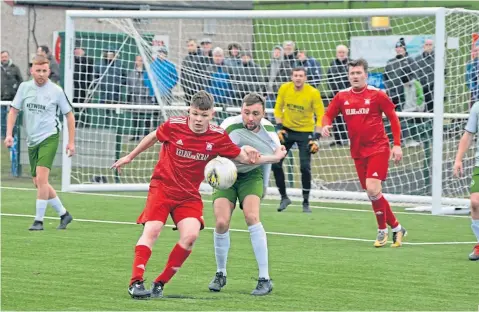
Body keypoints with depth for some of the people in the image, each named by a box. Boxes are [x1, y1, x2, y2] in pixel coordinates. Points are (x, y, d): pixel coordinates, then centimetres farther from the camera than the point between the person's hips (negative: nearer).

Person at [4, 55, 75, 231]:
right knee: (38, 183, 8)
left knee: (41, 178, -19)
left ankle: (39, 220, -13)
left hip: (49, 138, -5)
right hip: (32, 140, 5)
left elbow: (69, 115, 5)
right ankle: (63, 214, 23)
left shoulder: (56, 91, -4)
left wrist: (71, 142, 3)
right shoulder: (24, 87, 4)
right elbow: (13, 111, 9)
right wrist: (9, 134, -3)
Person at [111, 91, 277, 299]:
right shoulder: (173, 125, -11)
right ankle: (135, 282, -17)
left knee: (191, 234, -18)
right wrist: (130, 157, 19)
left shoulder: (218, 137, -8)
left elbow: (240, 156, 2)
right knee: (152, 230, -20)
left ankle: (160, 283, -5)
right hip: (162, 187, -2)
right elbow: (153, 137, 8)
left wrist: (250, 156, -22)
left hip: (189, 194, 2)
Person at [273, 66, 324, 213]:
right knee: (275, 163, -3)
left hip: (305, 132, -3)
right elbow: (278, 108, 5)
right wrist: (279, 127, -6)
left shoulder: (313, 93, -17)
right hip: (287, 130, 3)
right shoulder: (284, 88, -9)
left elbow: (320, 116, -11)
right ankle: (284, 197, 15)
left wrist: (316, 138, -18)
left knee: (305, 167, -11)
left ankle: (306, 202, 5)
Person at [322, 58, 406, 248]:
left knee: (372, 189, -19)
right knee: (372, 193, 6)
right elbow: (328, 115, 12)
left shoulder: (376, 95, -5)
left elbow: (393, 118, 0)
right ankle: (396, 228, 19)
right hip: (358, 152, 5)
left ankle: (382, 230, -4)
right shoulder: (342, 97, 5)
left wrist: (397, 145, -6)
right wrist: (326, 125, -13)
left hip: (378, 148, -5)